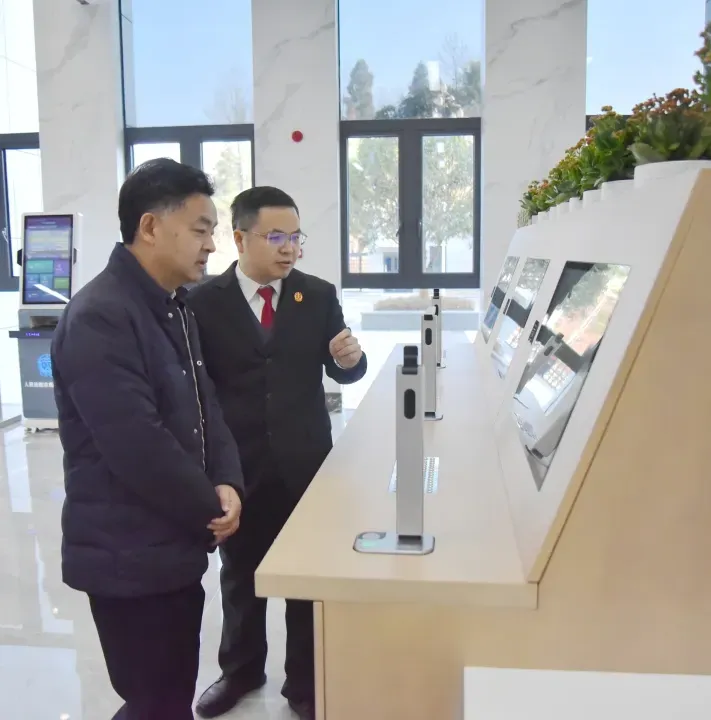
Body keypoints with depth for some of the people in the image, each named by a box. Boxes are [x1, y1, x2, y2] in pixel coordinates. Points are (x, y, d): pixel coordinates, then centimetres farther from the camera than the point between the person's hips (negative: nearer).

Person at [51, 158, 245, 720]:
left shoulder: (174, 309, 10)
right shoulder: (99, 318, -21)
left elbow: (206, 409, 11)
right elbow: (138, 446, -26)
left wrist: (227, 484, -6)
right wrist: (211, 508, -12)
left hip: (175, 547, 9)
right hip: (130, 558, -9)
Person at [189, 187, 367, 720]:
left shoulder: (319, 295, -1)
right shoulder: (204, 302, -6)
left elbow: (342, 373, 1)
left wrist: (349, 359, -22)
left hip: (306, 461, 1)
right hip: (239, 465, 0)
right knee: (240, 574, 18)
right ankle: (241, 670, 42)